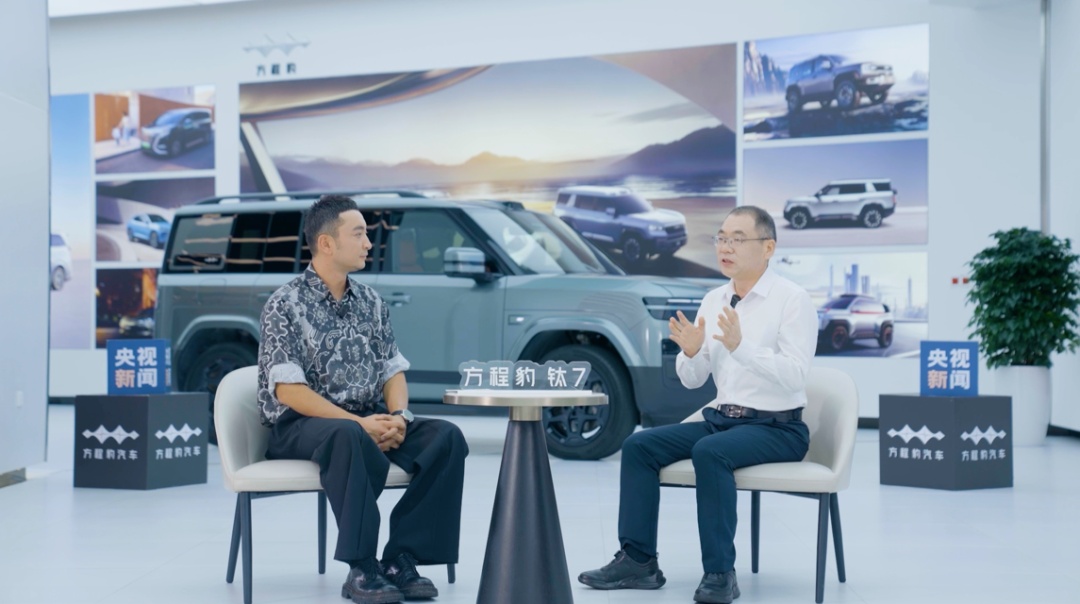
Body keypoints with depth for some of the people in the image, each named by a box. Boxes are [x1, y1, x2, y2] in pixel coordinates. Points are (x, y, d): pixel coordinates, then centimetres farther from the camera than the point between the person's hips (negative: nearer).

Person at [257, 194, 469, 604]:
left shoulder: (371, 303, 11)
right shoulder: (285, 304, -7)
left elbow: (393, 371, 12)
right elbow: (288, 390, -15)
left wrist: (398, 415, -11)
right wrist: (357, 422, -23)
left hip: (368, 421, 6)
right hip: (301, 425, -6)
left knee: (446, 437, -19)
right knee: (350, 438, -40)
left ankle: (401, 558, -19)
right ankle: (361, 570, -32)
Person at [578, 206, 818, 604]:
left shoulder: (792, 300, -10)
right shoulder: (713, 300, 9)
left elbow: (794, 375, -22)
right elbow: (692, 380, 10)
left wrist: (740, 346, -32)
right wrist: (690, 351, -12)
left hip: (777, 428, -7)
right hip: (720, 418, 7)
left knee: (710, 451, -34)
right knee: (639, 446, -9)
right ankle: (638, 560, -7)